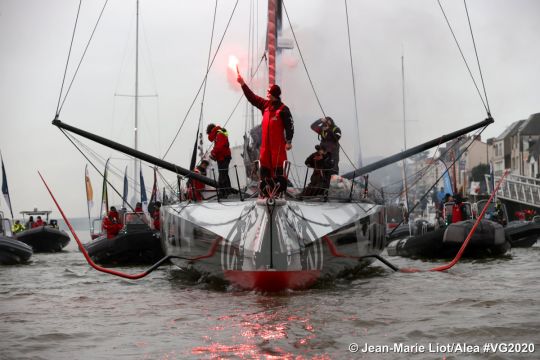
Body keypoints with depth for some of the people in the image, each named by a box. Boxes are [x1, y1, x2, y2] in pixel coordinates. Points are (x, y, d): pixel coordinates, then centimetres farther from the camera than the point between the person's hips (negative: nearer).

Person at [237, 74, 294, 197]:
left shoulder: (283, 109, -10)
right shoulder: (265, 105, 10)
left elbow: (289, 125, -11)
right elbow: (252, 97, 16)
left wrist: (289, 141, -17)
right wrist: (243, 84, 12)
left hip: (278, 143, -7)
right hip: (266, 142, 7)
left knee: (277, 166, -7)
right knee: (265, 165, 8)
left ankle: (279, 188, -5)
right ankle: (265, 189, 13)